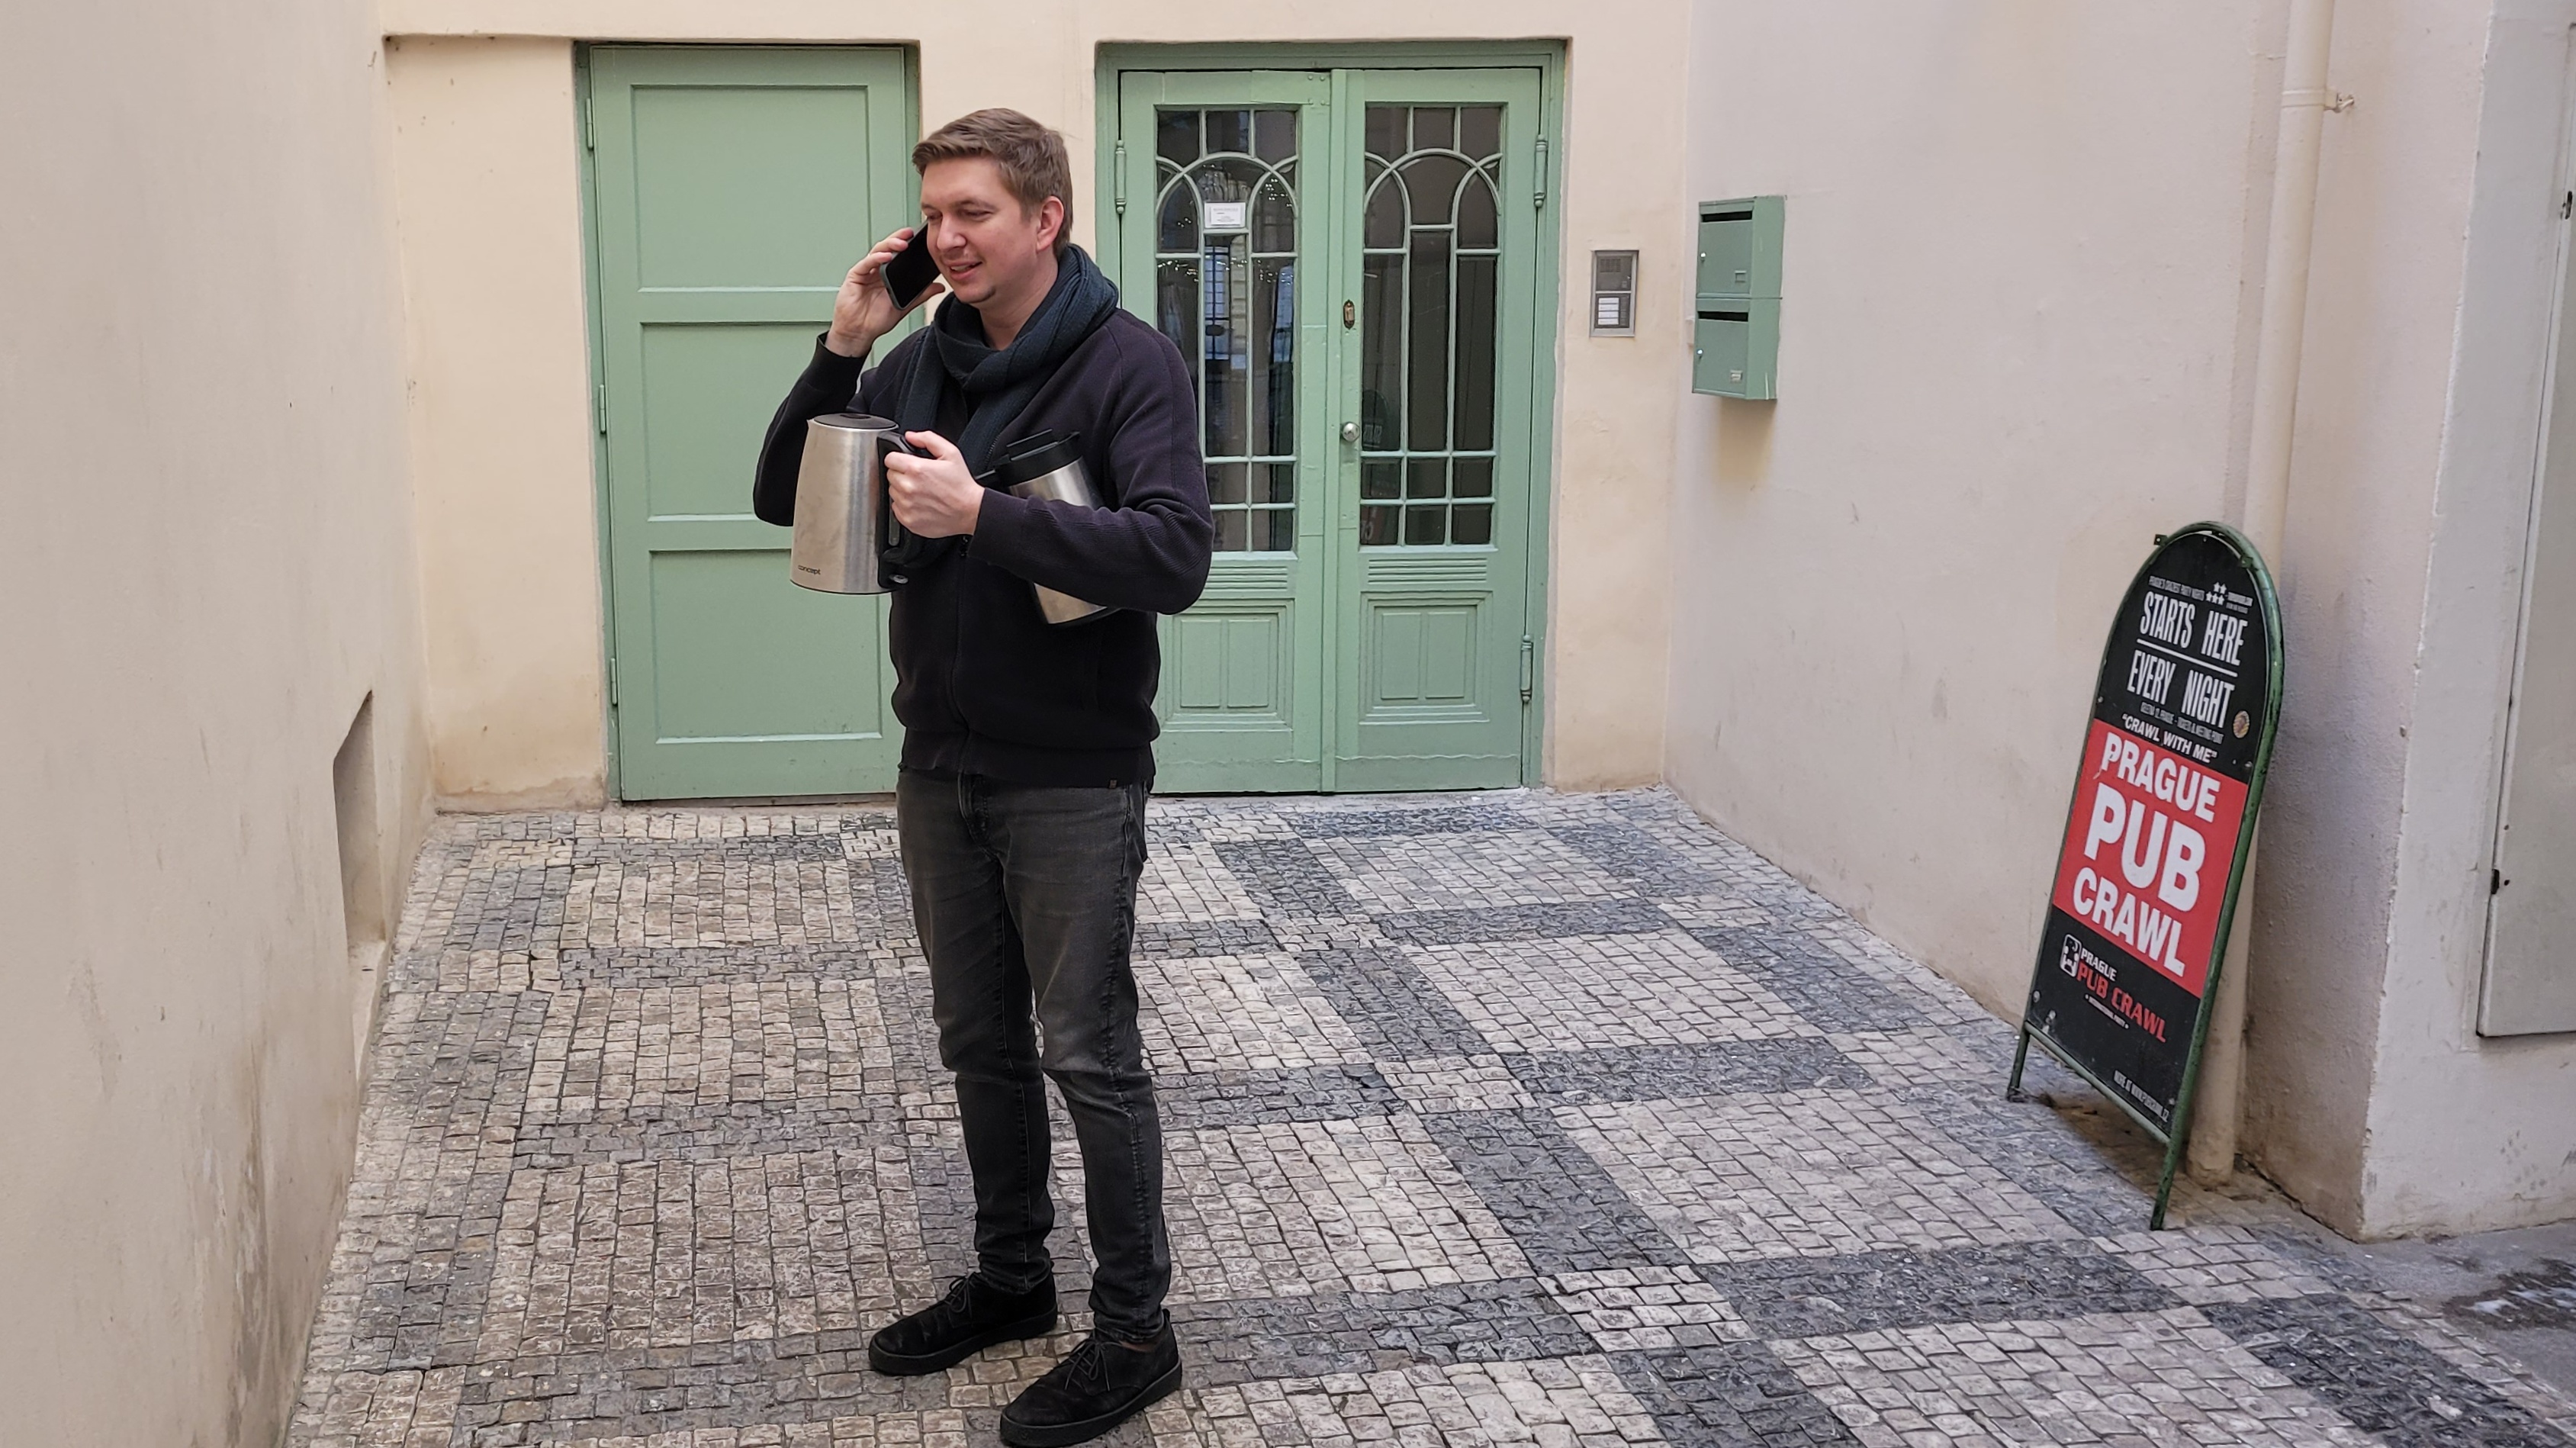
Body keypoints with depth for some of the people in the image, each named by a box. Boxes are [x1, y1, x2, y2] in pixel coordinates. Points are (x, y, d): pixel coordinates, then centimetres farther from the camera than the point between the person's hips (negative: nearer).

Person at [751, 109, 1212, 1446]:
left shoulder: (1128, 364, -12)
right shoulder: (921, 362, 6)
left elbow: (1174, 555, -24)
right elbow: (782, 502, 9)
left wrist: (982, 514, -30)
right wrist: (839, 355, -4)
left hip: (1071, 779, -6)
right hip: (940, 770, 6)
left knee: (1089, 1055, 1)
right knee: (979, 1040, 16)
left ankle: (1135, 1333, 15)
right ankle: (1011, 1276, 34)